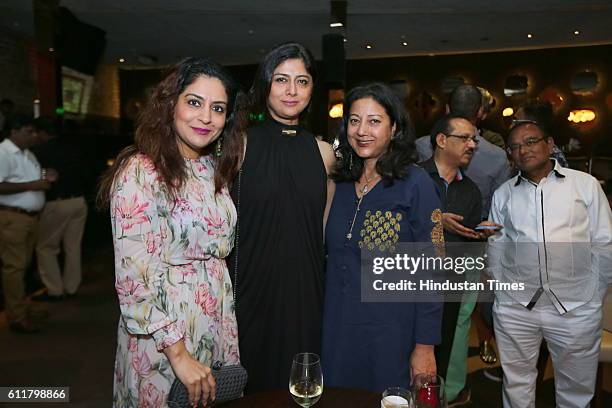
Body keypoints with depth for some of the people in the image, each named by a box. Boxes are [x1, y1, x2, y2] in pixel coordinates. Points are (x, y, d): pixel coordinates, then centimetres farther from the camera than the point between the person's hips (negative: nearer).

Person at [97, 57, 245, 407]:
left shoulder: (215, 168, 4)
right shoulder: (139, 172, -18)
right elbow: (134, 277, -21)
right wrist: (178, 353, -21)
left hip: (219, 320, 7)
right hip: (161, 330, -6)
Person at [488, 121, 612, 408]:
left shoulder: (586, 184, -1)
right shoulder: (503, 194, 5)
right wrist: (498, 289, 8)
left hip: (576, 307, -1)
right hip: (515, 307, 2)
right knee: (517, 383, 16)